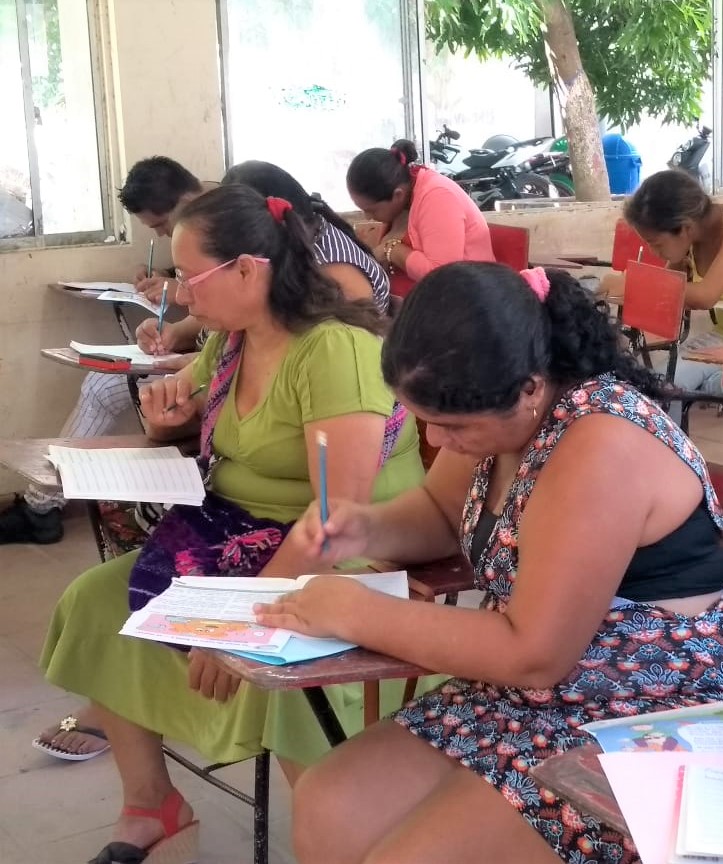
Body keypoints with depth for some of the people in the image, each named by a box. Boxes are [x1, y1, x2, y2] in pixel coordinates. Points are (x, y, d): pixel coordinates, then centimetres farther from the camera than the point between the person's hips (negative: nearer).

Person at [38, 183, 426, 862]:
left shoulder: (334, 350, -23)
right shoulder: (230, 342, 5)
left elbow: (340, 515, -29)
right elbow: (176, 414, 23)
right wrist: (167, 411, -2)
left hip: (340, 565, -8)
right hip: (235, 542, 9)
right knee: (94, 602, -2)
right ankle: (147, 804, 13)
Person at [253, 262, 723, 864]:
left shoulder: (602, 445, -27)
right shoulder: (503, 411, -1)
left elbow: (532, 654, -26)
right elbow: (441, 510, 18)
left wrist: (356, 613, -19)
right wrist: (366, 529, -4)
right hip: (535, 700, 8)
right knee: (326, 809, -7)